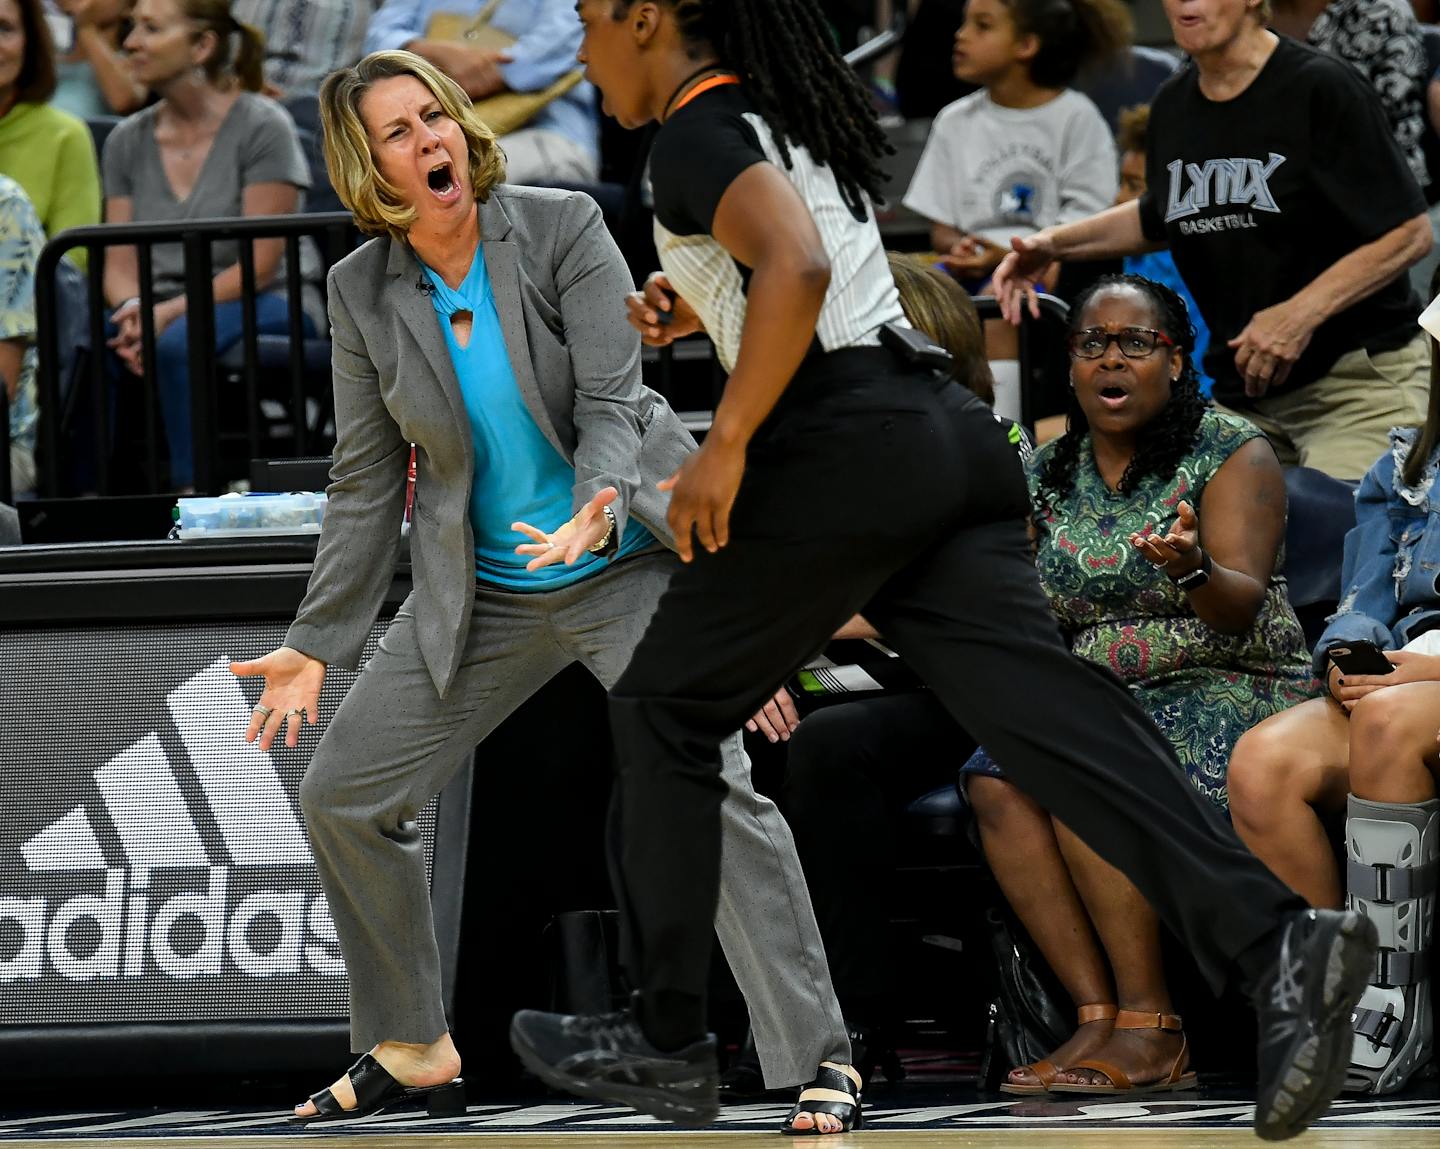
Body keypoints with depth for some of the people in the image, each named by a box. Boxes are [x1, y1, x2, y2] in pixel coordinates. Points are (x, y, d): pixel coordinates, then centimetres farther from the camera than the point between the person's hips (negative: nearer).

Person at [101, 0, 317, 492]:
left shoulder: (262, 128, -4)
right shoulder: (127, 141, 12)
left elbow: (260, 264, -11)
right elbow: (120, 265, 6)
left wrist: (171, 312, -22)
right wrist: (134, 311, -18)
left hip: (262, 308, -4)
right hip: (161, 312, 4)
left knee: (180, 341, -38)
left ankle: (192, 494, -34)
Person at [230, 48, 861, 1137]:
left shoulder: (562, 227, -12)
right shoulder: (363, 290, -3)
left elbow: (613, 400, -17)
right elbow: (368, 481, 3)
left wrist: (592, 518, -37)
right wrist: (316, 643, 1)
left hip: (632, 563, -4)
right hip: (484, 590, 4)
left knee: (710, 790, -21)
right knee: (343, 796, 2)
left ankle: (818, 1057, -16)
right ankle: (410, 1049, 21)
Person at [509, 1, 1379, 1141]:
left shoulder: (700, 136, -6)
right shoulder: (791, 117, 24)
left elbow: (797, 269, -24)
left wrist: (726, 447, -19)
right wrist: (702, 307, 25)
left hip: (838, 449, -8)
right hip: (946, 436, 8)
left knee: (663, 713, 10)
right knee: (1041, 704, -6)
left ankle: (666, 1043, 14)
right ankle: (1272, 938, -27)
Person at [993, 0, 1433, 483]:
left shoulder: (1321, 88, -11)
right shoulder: (1173, 104, 10)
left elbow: (1410, 234, -12)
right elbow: (1160, 220, 30)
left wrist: (1301, 314, -21)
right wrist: (1054, 244, 17)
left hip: (1358, 383, -6)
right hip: (1241, 393, 6)